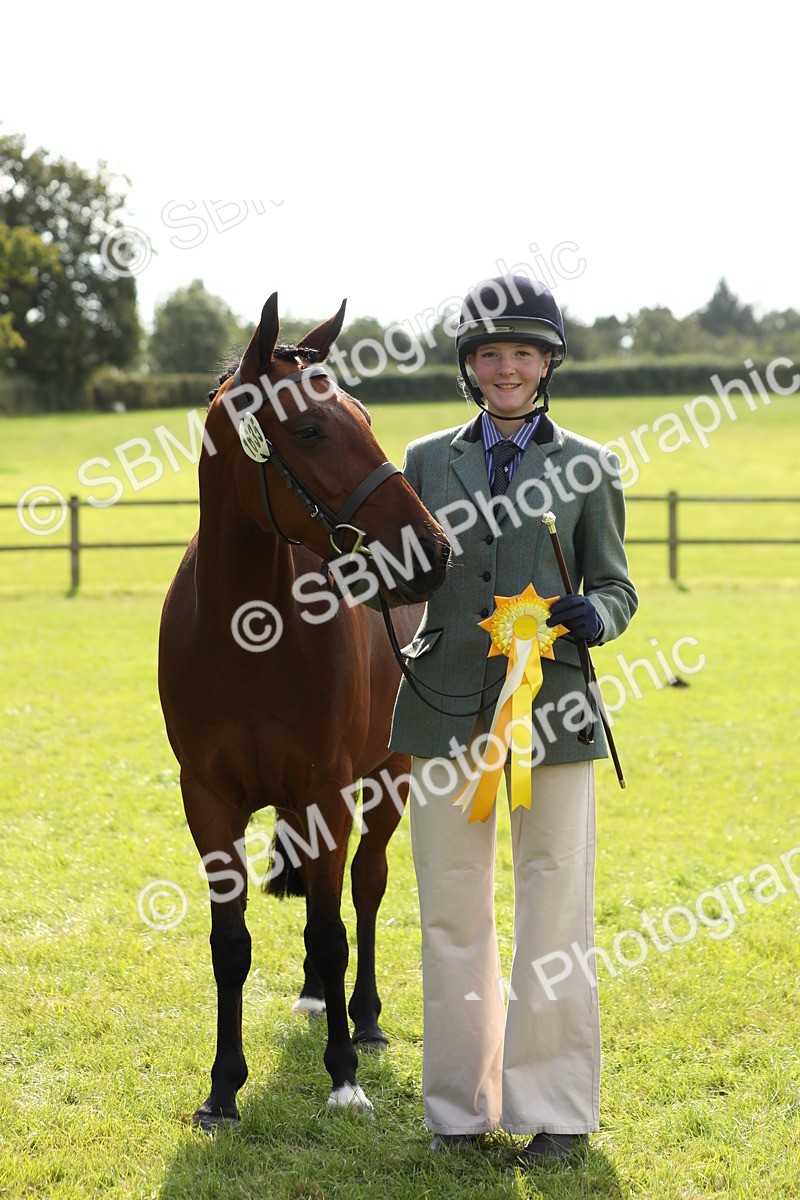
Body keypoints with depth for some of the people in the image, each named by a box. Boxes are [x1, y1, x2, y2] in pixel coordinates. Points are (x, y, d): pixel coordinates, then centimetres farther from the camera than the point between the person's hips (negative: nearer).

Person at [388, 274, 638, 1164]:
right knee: (452, 915, 6)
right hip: (446, 712, 2)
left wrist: (592, 615, -14)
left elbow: (615, 586, 8)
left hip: (550, 711, -2)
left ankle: (554, 1109, 11)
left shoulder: (588, 467, 6)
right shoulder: (427, 462, 11)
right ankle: (461, 1105, 18)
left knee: (556, 911, -1)